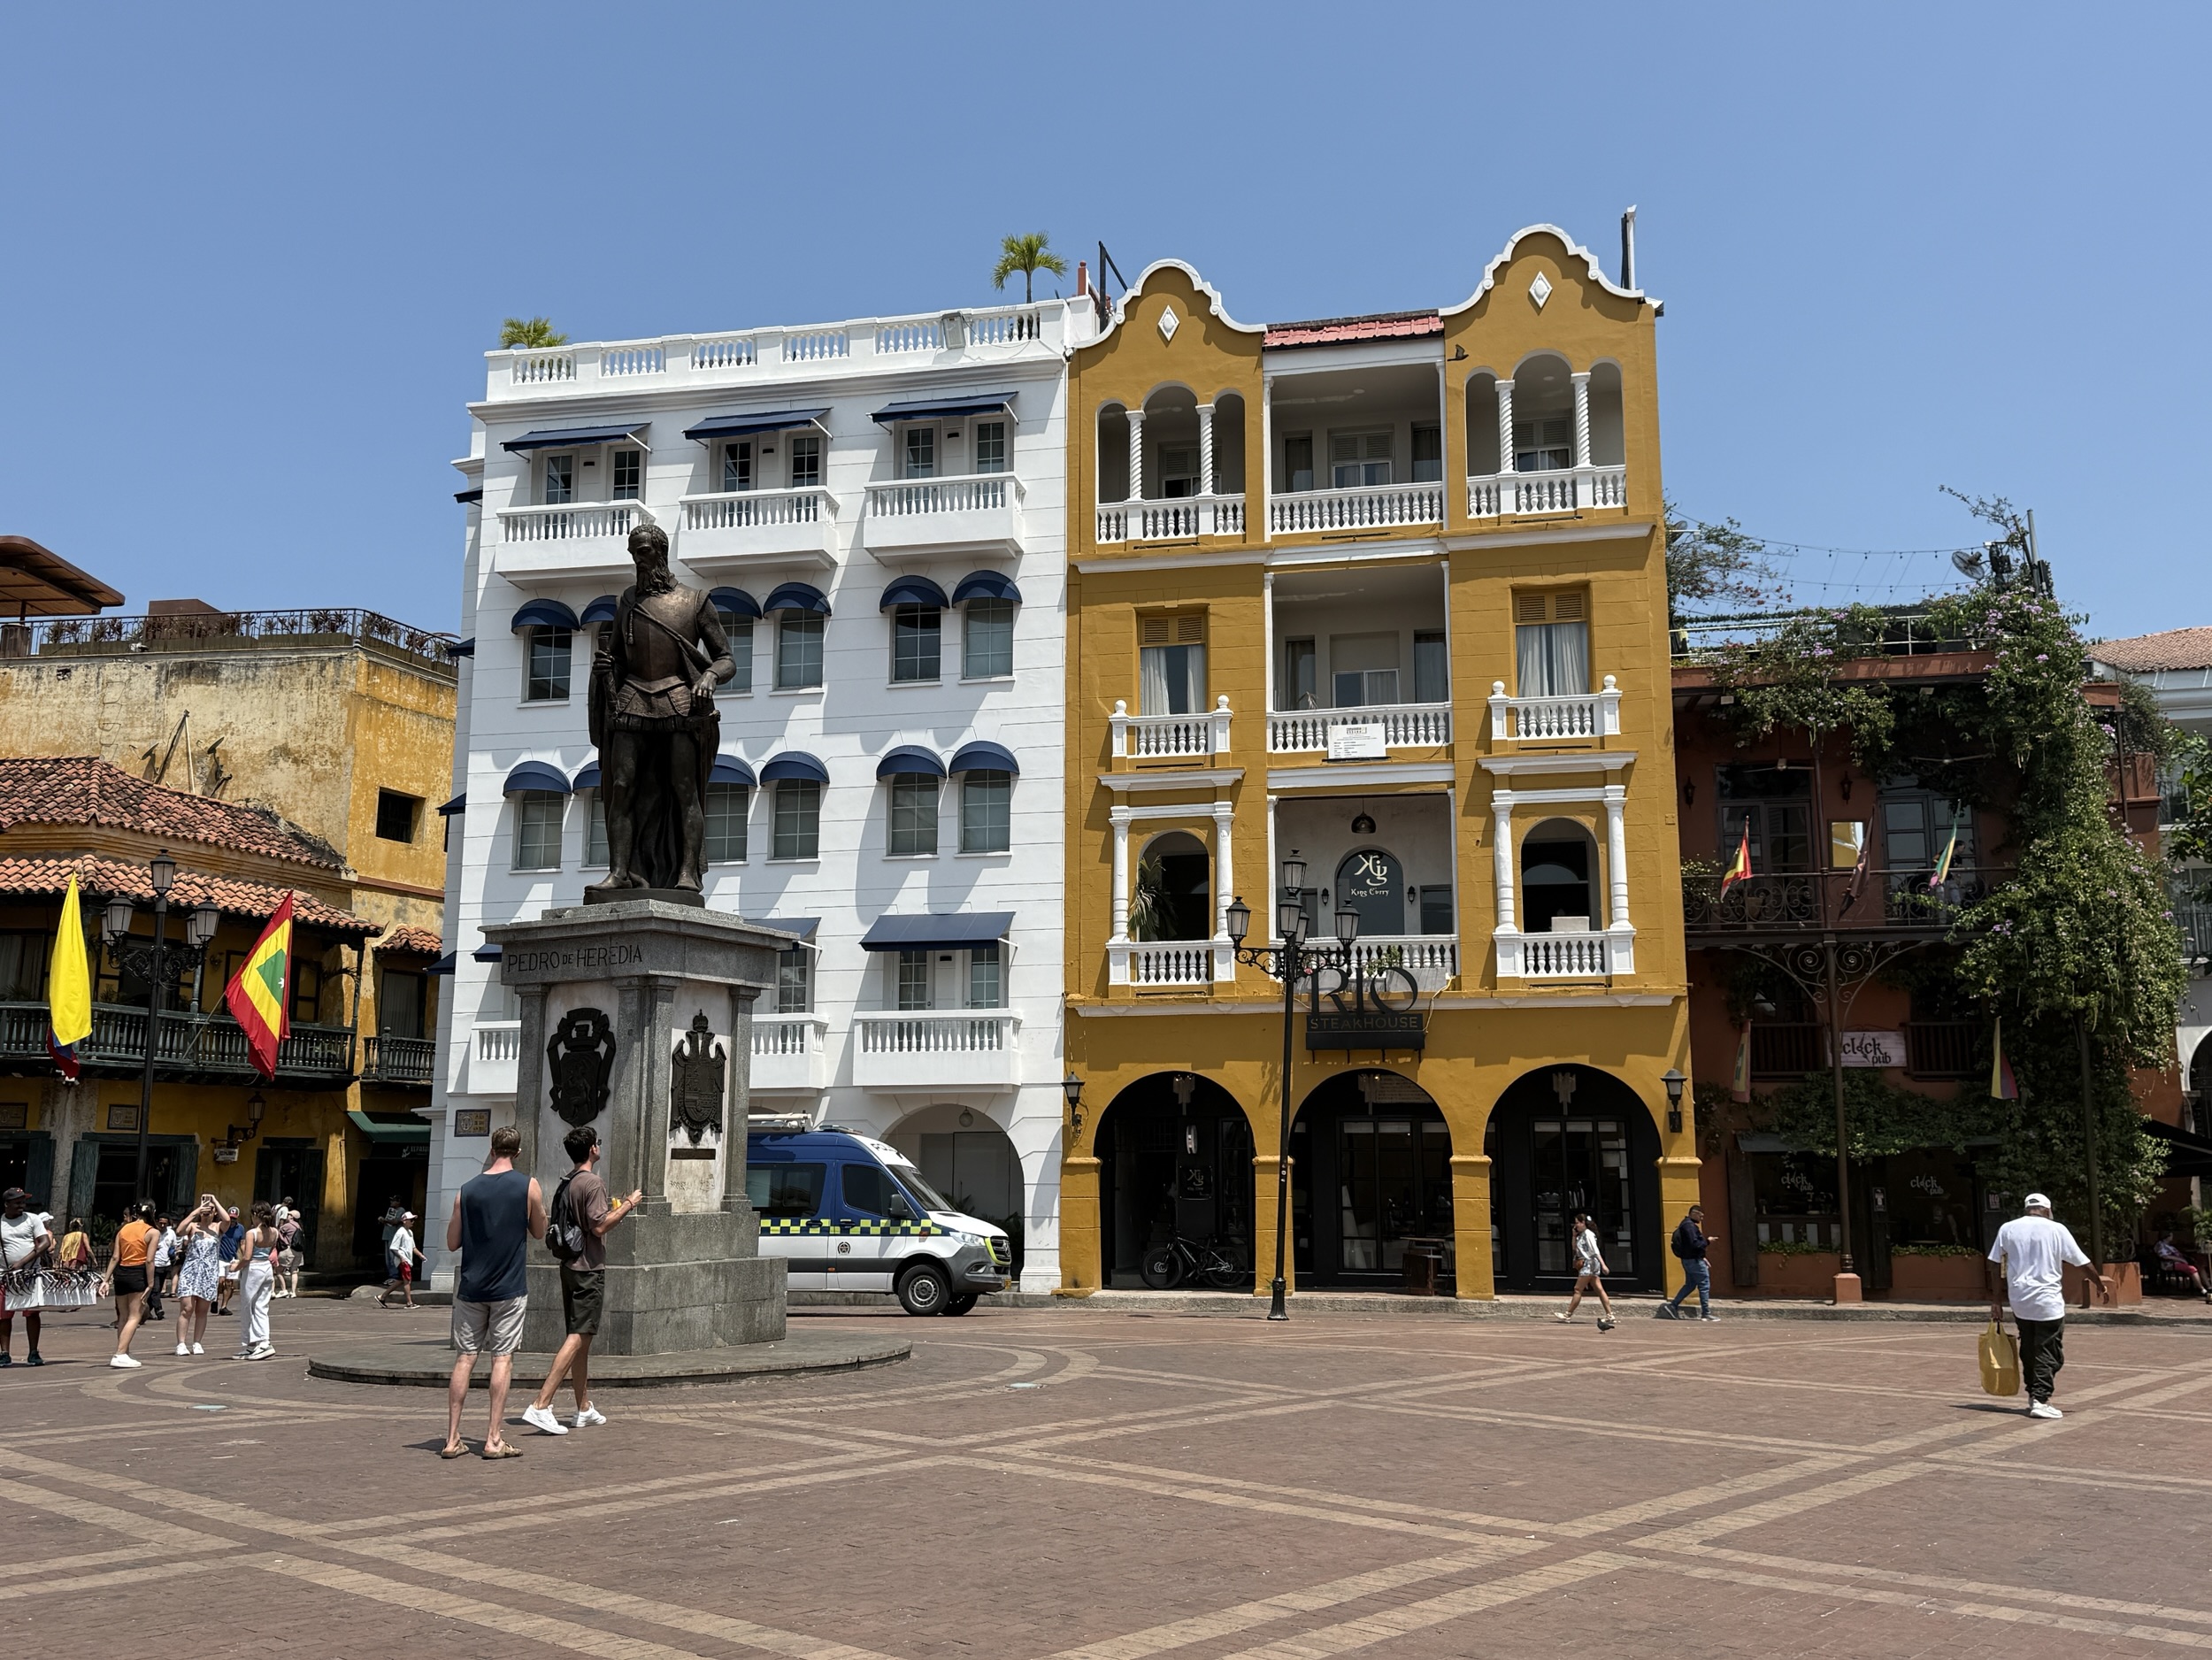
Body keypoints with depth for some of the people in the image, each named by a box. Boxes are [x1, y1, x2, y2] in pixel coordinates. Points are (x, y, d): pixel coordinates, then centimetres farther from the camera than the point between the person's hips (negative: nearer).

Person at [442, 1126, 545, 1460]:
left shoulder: (467, 1190, 1)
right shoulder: (528, 1185, -6)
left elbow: (452, 1242, 6)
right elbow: (539, 1232, 5)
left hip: (471, 1286, 2)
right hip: (509, 1287, -2)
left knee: (465, 1358, 7)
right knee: (502, 1358, 1)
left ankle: (452, 1438, 8)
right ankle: (494, 1439, 0)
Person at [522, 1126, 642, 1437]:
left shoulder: (565, 1184, 13)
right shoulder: (593, 1183, -14)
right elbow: (599, 1226, -19)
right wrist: (627, 1205, -8)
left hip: (569, 1267, 9)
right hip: (589, 1269, -9)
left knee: (581, 1340, 14)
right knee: (578, 1338, -10)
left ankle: (585, 1408, 21)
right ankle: (540, 1406, -17)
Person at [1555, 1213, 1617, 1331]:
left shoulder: (1588, 1234, -11)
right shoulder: (1581, 1235, 16)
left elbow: (1596, 1251, -17)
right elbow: (1575, 1249, 22)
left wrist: (1603, 1264, -22)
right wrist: (1574, 1236, 11)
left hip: (1590, 1263, -10)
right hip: (1586, 1264, 10)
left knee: (1578, 1289, -5)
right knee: (1599, 1290, 6)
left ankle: (1568, 1314, -1)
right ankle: (1610, 1315, 4)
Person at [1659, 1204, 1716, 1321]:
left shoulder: (1686, 1224, 15)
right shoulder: (1689, 1226, -18)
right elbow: (1694, 1244, -26)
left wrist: (1702, 1258, 19)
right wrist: (1707, 1241, -13)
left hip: (1688, 1260, 10)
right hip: (1694, 1260, -10)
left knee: (1689, 1285, 16)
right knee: (1704, 1285, -3)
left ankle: (1672, 1306, 13)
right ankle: (1706, 1314, 1)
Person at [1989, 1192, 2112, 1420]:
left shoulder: (2007, 1229, 5)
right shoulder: (2056, 1229, -3)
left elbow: (1995, 1265, 5)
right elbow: (2081, 1262, 2)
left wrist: (1996, 1299, 10)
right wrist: (2100, 1283, 19)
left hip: (2020, 1302, 4)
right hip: (2048, 1302, -4)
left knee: (2028, 1350, 16)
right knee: (2048, 1352, 0)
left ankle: (2033, 1395, 21)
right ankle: (2040, 1400, -7)